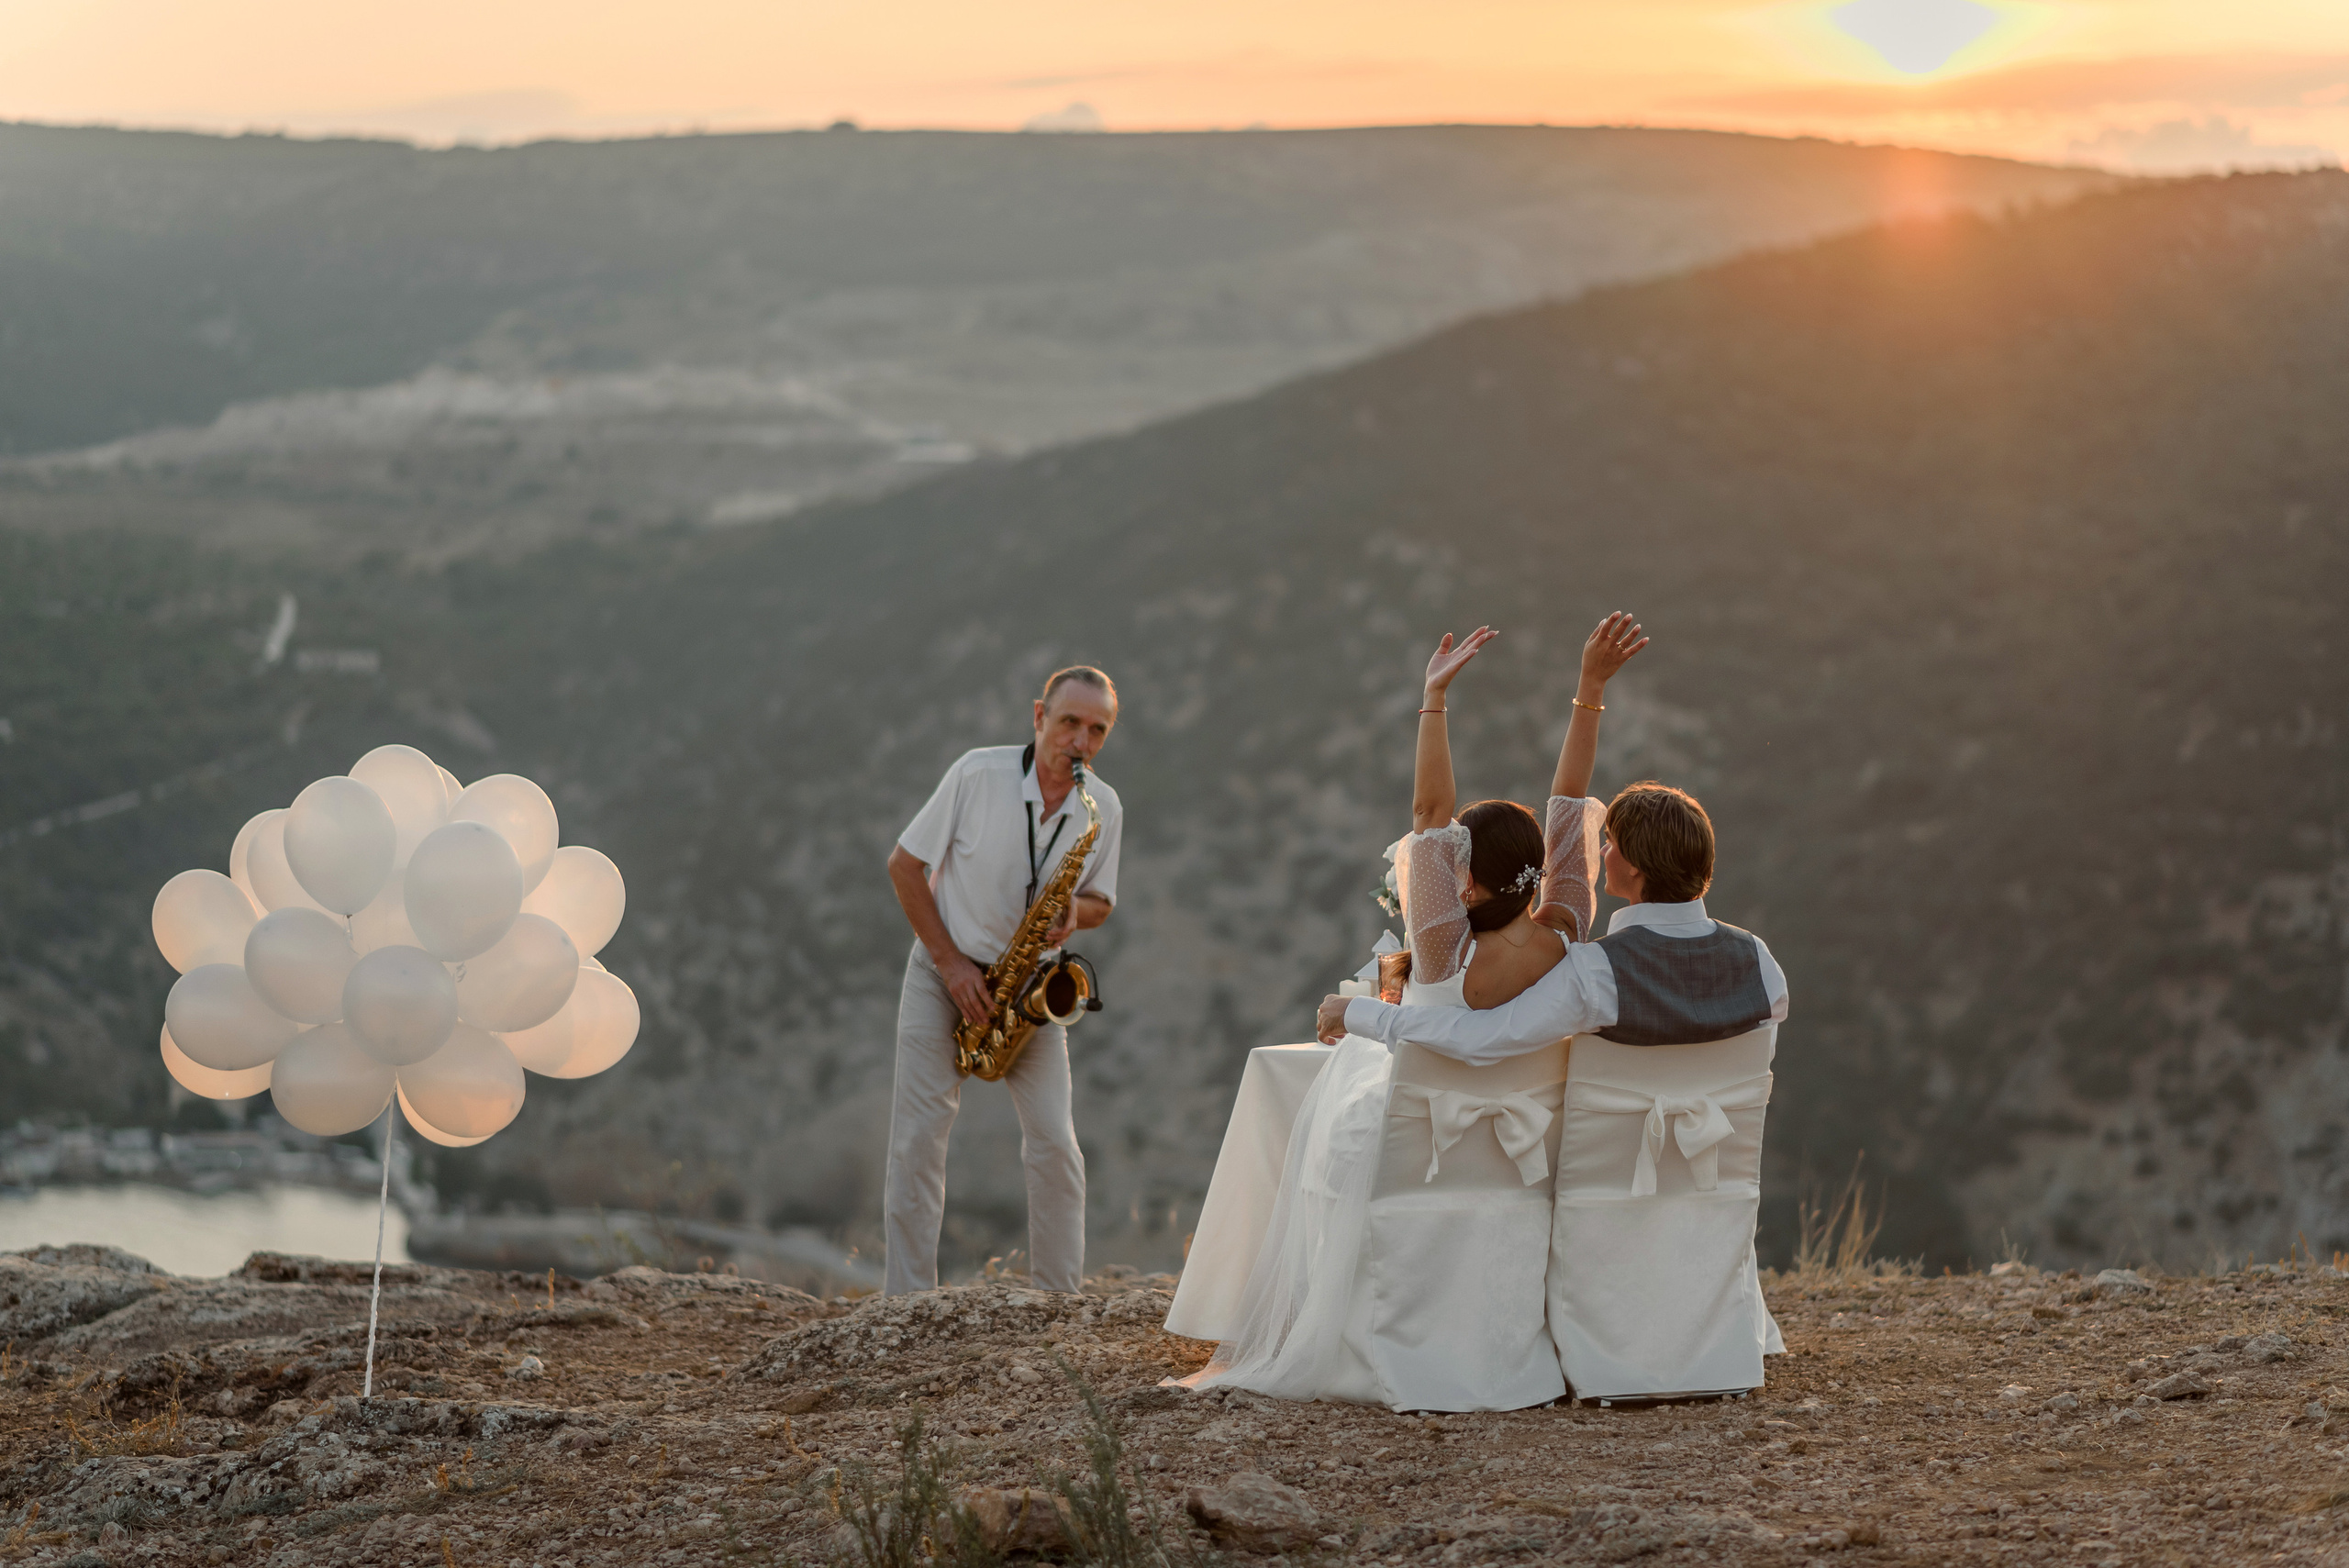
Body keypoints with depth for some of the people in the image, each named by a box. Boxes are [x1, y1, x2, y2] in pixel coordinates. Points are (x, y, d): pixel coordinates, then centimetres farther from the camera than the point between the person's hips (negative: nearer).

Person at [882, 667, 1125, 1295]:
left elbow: (1100, 903, 10)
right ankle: (907, 1306, -2)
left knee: (1054, 1144, -7)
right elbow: (904, 864, -8)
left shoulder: (1104, 808, -4)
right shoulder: (978, 773, -15)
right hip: (943, 972, -2)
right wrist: (951, 962, -14)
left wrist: (1075, 912, -16)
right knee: (918, 1138, -8)